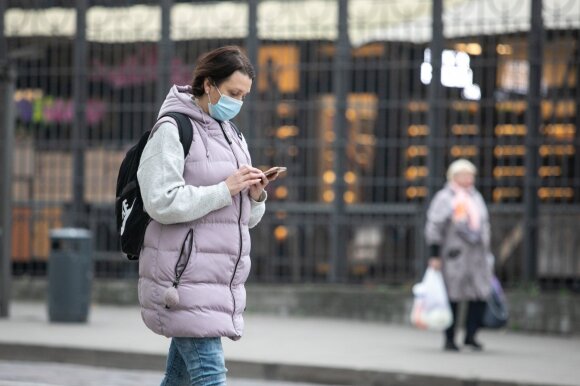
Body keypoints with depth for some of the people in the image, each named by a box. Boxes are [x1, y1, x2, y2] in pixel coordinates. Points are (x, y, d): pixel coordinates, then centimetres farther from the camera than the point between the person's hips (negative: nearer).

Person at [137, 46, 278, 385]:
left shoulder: (233, 136, 19)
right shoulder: (173, 130, -7)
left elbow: (244, 219, 21)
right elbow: (161, 202, -17)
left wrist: (255, 196, -1)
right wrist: (225, 189, -16)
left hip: (222, 279, 8)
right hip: (186, 278, -8)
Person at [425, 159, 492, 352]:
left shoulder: (476, 198, 16)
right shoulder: (444, 198, -5)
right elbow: (434, 228, -8)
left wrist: (485, 254, 20)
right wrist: (434, 256, -13)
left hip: (477, 256, 6)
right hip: (453, 254, -6)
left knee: (481, 296, -3)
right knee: (452, 297, -1)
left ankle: (470, 335, 10)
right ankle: (449, 340, 8)